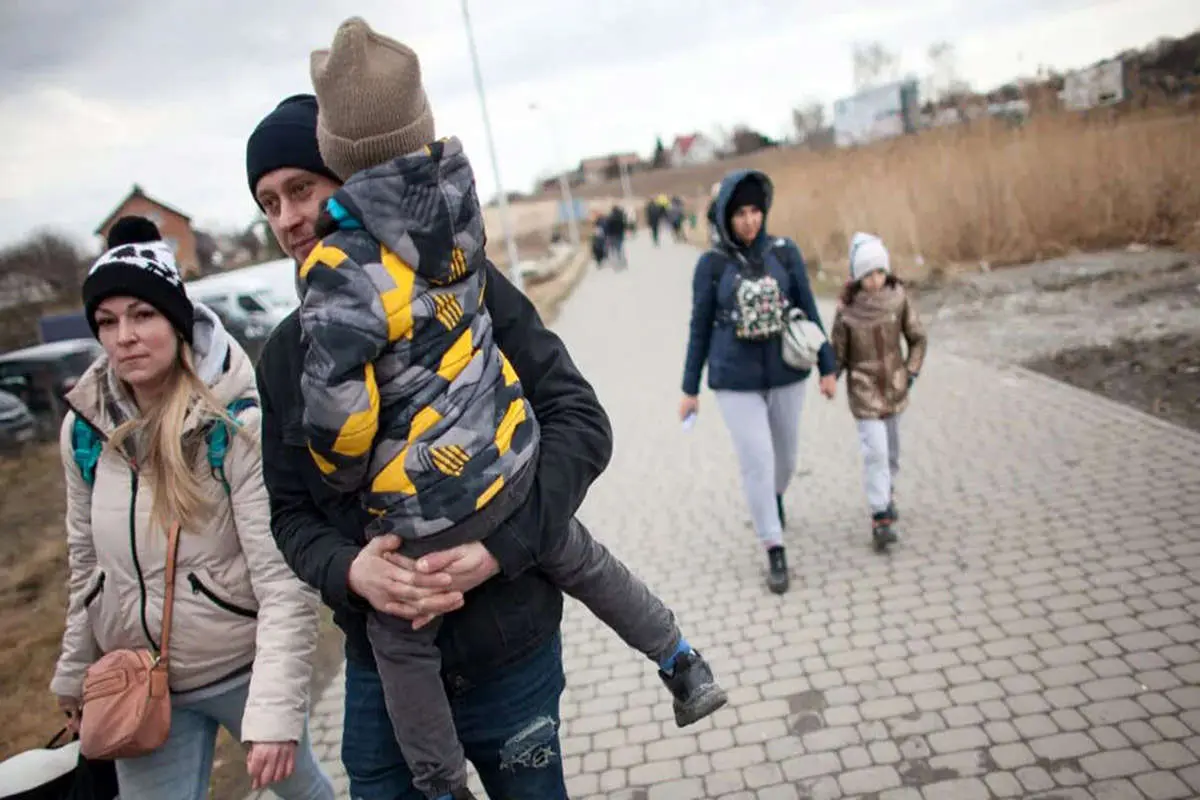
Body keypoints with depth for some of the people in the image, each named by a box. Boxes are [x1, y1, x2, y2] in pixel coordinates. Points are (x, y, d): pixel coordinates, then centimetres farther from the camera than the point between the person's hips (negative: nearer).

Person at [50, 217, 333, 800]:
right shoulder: (84, 426, -4)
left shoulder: (240, 426, -20)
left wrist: (276, 711, -24)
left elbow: (284, 583, -21)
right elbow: (87, 563, 9)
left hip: (244, 670, -3)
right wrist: (75, 674, 15)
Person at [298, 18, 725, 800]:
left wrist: (343, 476, -1)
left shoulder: (339, 266, -22)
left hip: (424, 497, -5)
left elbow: (338, 412, -22)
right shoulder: (457, 196, -6)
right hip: (511, 457, 6)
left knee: (402, 644, 17)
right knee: (579, 559, 27)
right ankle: (688, 670, 41)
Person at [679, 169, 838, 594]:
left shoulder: (785, 252, -3)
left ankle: (775, 498, 50)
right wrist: (690, 388, 2)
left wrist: (827, 367, 3)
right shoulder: (712, 264, -7)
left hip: (786, 374, 2)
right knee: (757, 461, -4)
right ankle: (775, 551, 10)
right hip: (736, 382, -2)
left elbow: (808, 312, 3)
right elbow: (700, 328, -1)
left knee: (786, 452, 17)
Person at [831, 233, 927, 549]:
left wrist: (911, 372, -1)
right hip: (864, 389, -3)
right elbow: (838, 352, -4)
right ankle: (880, 517, -4)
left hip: (894, 385, 3)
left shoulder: (898, 298, -8)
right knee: (875, 450, -11)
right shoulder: (847, 310, -14)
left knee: (891, 448, 18)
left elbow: (917, 338, 4)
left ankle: (888, 492, 43)